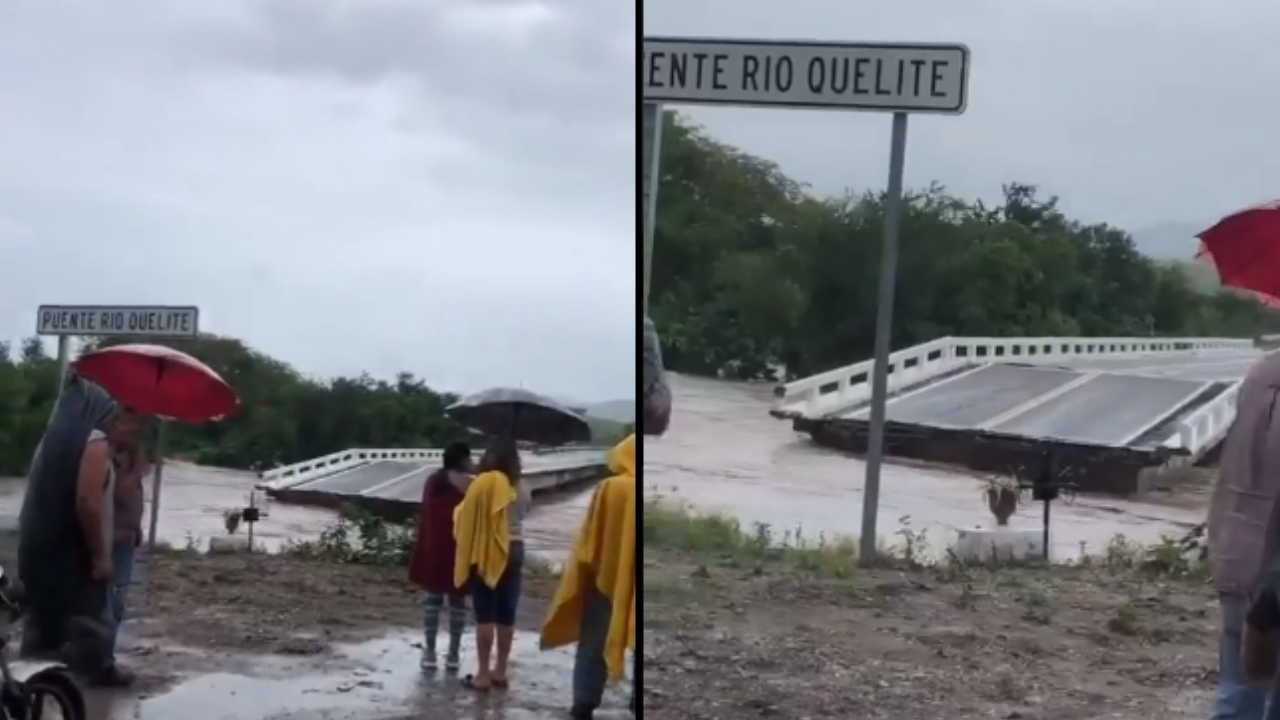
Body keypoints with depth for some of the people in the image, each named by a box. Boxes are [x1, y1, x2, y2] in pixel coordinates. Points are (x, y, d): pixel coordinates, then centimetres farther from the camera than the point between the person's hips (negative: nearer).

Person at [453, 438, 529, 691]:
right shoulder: (521, 490, 4)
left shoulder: (484, 484, -12)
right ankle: (500, 671, 17)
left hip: (486, 554, -5)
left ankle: (483, 675, 0)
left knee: (485, 616, -2)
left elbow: (465, 519, -8)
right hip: (514, 553, 5)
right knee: (506, 615, 10)